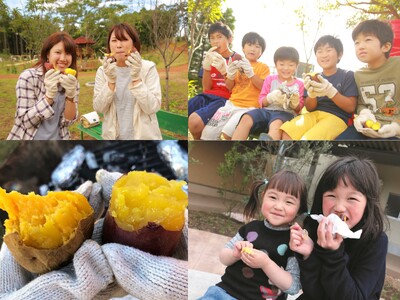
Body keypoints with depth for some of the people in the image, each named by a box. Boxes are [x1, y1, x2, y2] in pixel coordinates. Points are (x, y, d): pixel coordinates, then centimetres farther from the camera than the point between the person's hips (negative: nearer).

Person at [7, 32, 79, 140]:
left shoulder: (72, 82, -3)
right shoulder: (28, 77, -14)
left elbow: (68, 121, -8)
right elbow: (26, 121, -17)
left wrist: (70, 96, -24)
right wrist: (49, 96, -29)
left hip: (57, 138, 3)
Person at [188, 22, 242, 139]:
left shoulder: (236, 58, 2)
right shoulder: (210, 57, 16)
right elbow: (206, 88, 9)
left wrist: (224, 70, -21)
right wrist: (206, 66, -6)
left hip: (224, 99, -5)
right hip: (207, 96, 5)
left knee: (194, 121, -32)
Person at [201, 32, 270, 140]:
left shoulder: (263, 67, 5)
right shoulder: (237, 64, 18)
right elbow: (229, 87, 17)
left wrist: (250, 72, -18)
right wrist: (231, 75, -3)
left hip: (248, 107, -5)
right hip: (231, 104, 5)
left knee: (228, 133, -28)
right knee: (208, 133, -9)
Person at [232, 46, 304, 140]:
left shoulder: (299, 84, 13)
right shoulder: (270, 79, 15)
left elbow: (299, 109, 12)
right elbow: (261, 101, 12)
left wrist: (295, 103, -12)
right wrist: (271, 97, -10)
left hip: (285, 113, -2)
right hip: (266, 110, 2)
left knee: (276, 125, -40)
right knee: (246, 118, -30)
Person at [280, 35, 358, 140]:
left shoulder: (348, 75, 4)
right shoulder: (315, 78, 15)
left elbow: (351, 108, -5)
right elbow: (310, 108, 10)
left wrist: (330, 91, -20)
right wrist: (311, 94, -13)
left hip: (337, 118, -4)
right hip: (315, 115, 4)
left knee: (308, 138, -35)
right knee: (287, 133, -27)